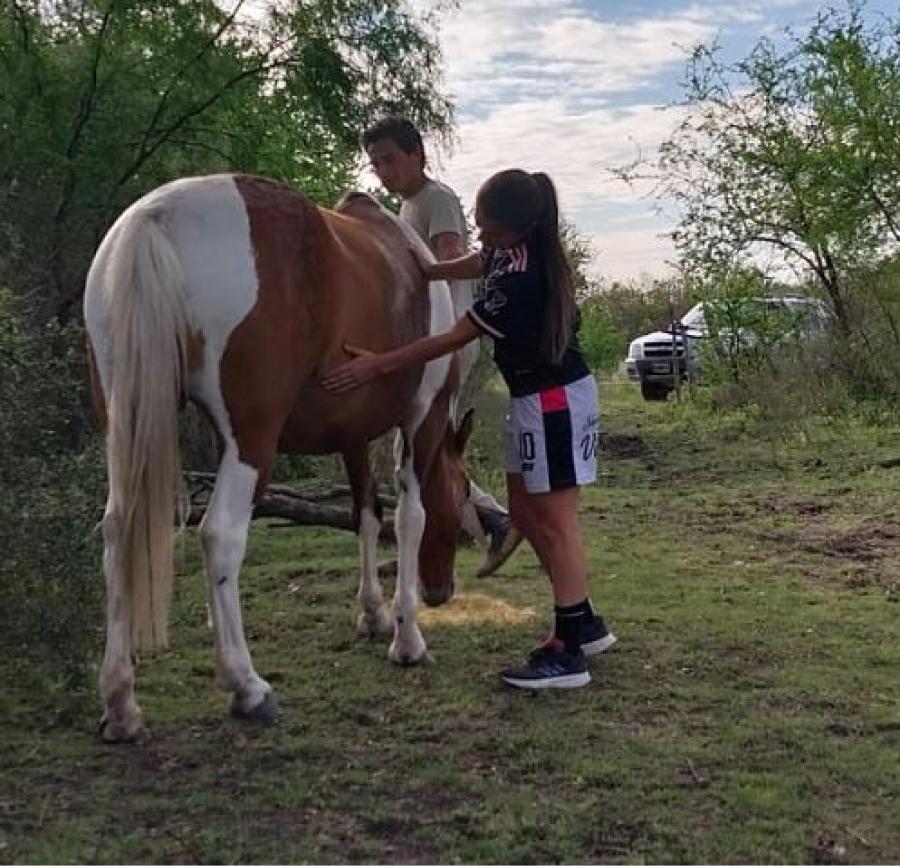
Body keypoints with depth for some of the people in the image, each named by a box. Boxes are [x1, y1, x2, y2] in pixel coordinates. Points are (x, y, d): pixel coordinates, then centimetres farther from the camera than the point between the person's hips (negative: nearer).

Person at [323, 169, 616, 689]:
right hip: (535, 398, 10)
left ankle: (568, 654, 0)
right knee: (525, 510, 15)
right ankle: (585, 623, 25)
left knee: (555, 520, -6)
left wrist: (378, 365, -18)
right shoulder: (515, 250, 1)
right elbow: (473, 264, 24)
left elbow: (452, 340, -22)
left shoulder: (519, 279, -27)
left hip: (554, 400, -10)